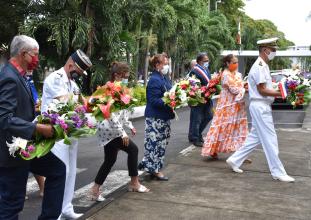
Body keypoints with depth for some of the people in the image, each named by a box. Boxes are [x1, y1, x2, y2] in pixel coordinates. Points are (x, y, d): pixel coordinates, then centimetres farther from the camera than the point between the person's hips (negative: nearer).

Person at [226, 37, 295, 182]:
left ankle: (234, 160, 22)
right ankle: (278, 172, 5)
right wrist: (281, 93, -18)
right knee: (270, 140, -3)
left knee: (255, 138, 15)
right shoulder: (259, 66, -16)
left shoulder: (263, 66, 16)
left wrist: (280, 91, 6)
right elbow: (262, 90, -19)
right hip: (260, 106, -10)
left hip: (262, 106, 10)